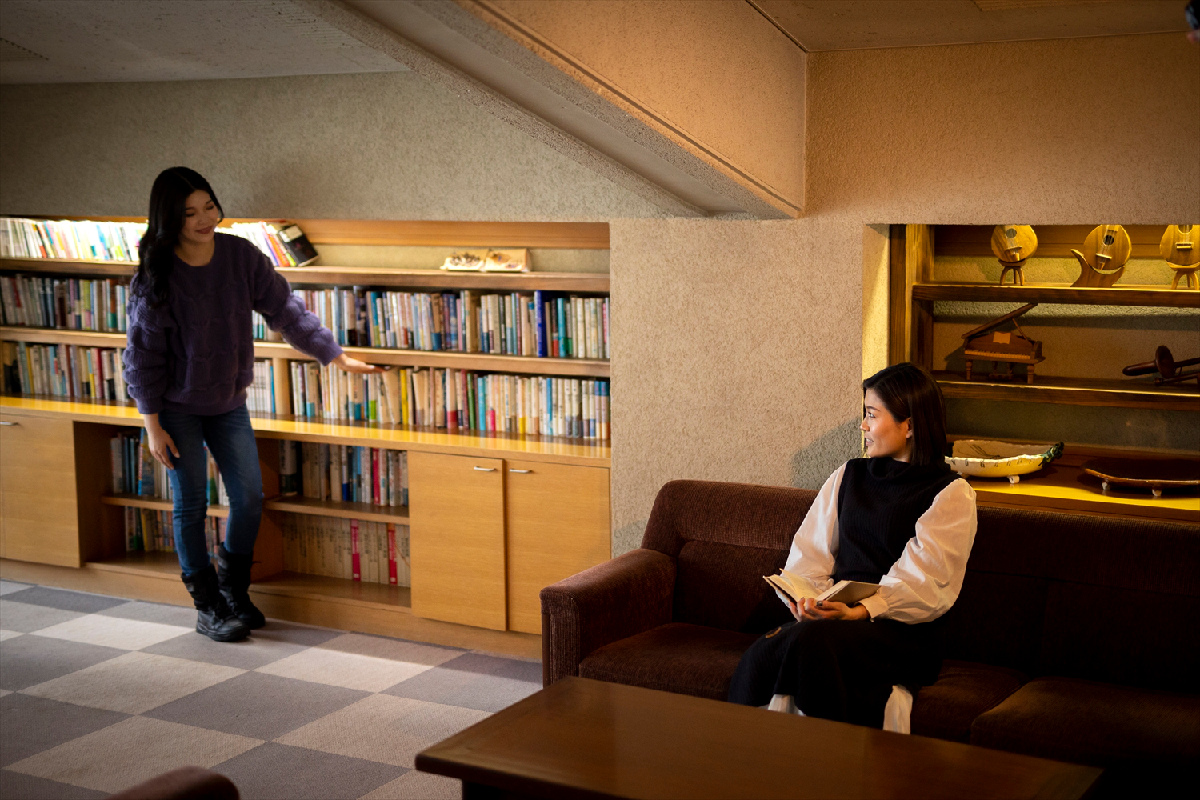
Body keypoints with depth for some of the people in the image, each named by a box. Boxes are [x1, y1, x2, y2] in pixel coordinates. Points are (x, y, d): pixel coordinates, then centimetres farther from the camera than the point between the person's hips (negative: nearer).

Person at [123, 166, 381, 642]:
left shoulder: (240, 256, -10)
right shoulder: (155, 277, -18)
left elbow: (285, 309, -5)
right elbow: (143, 353, -13)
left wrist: (335, 355, -7)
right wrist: (152, 424, -13)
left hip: (230, 402, 4)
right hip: (178, 409, -4)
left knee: (249, 499, 5)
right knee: (191, 506, 3)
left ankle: (233, 593, 26)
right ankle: (208, 609, 16)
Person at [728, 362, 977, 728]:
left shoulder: (951, 495, 4)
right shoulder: (849, 475, 22)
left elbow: (922, 582, -7)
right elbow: (809, 551, 16)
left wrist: (861, 612, -22)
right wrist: (808, 599, -6)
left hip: (902, 633, -4)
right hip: (836, 613, 4)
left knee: (810, 643, -36)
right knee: (761, 653, -30)